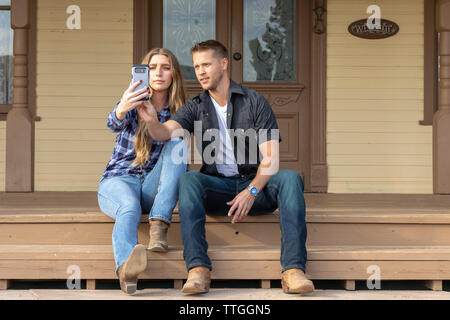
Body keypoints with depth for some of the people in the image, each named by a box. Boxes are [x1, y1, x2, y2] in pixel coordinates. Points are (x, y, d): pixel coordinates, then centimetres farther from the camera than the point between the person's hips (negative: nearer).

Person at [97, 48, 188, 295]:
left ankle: (159, 226, -34)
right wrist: (121, 110, -47)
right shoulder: (133, 103, 1)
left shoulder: (178, 113, 8)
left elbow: (179, 156, 12)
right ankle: (125, 268, -68)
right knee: (129, 206, -37)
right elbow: (114, 124, -22)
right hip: (118, 180, -2)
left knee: (177, 144, -22)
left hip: (152, 186, 2)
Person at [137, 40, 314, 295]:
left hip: (257, 184, -1)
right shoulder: (196, 108, 9)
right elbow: (165, 132, -10)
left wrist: (252, 191, -23)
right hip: (218, 187, 1)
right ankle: (198, 269, -42)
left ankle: (294, 270, -40)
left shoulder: (255, 102, 1)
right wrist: (151, 120, -34)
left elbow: (271, 158, -7)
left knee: (290, 178, -30)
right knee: (189, 179, -30)